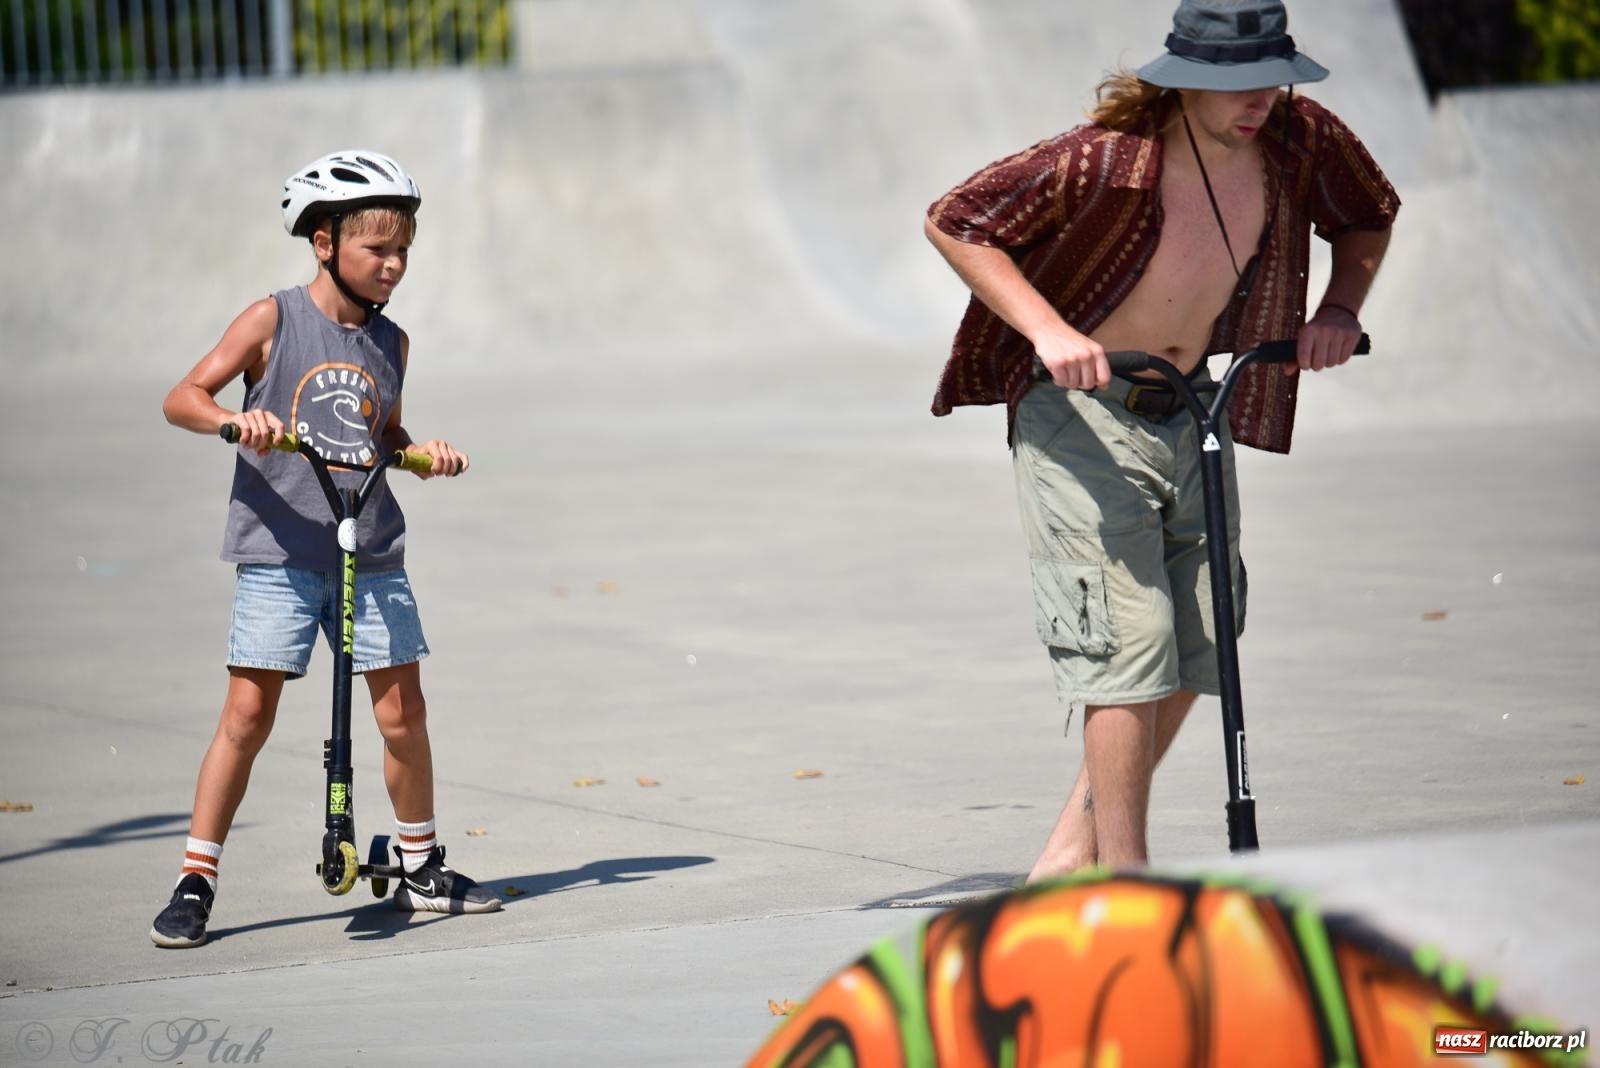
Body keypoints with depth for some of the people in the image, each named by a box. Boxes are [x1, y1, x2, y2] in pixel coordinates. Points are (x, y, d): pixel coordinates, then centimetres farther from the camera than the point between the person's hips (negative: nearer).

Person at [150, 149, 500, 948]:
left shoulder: (390, 343, 9)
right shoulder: (273, 322, -5)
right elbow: (182, 398, -7)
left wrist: (424, 453, 3)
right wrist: (234, 418, -26)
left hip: (372, 554, 4)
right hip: (279, 551, -4)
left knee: (403, 711, 5)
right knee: (248, 713, -6)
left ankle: (423, 870, 21)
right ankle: (194, 884, 0)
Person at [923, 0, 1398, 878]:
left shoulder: (1299, 139, -11)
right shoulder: (1106, 160, -27)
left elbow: (1369, 214, 11)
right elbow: (953, 223, -18)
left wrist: (1339, 309, -6)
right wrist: (1045, 329, -27)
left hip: (1192, 408, 7)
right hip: (1082, 409, -6)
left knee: (1194, 649, 8)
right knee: (1127, 640, -14)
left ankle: (1071, 851, 22)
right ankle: (1125, 880, -7)